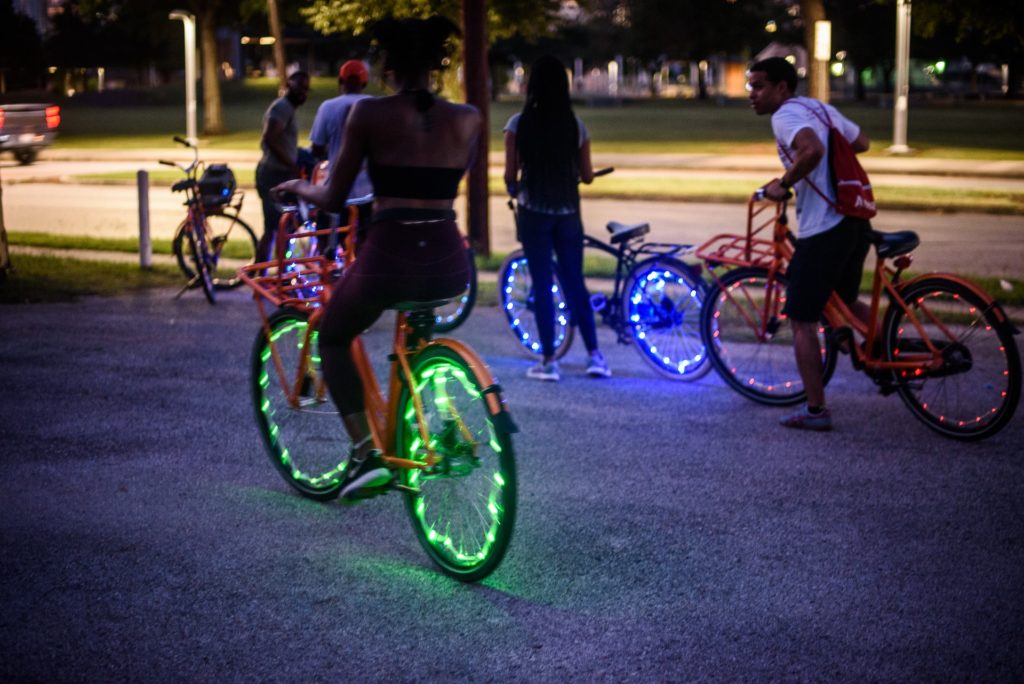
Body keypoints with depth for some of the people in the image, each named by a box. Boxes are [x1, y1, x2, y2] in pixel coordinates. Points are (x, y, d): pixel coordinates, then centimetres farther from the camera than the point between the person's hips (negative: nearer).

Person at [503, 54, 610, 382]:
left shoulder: (519, 124, -7)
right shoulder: (576, 125, -1)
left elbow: (510, 175, -6)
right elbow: (587, 175, 3)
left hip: (533, 213, -2)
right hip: (568, 214, 2)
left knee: (542, 285, 4)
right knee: (575, 282, 11)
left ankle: (549, 360, 5)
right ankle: (594, 355, 7)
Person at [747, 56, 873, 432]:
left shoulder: (785, 115, -11)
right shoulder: (820, 108, 16)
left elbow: (812, 150, -31)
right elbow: (861, 142, 27)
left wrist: (783, 183, -17)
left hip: (822, 230, -9)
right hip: (855, 221, 9)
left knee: (802, 321, 1)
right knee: (844, 302, 30)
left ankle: (816, 411, 4)